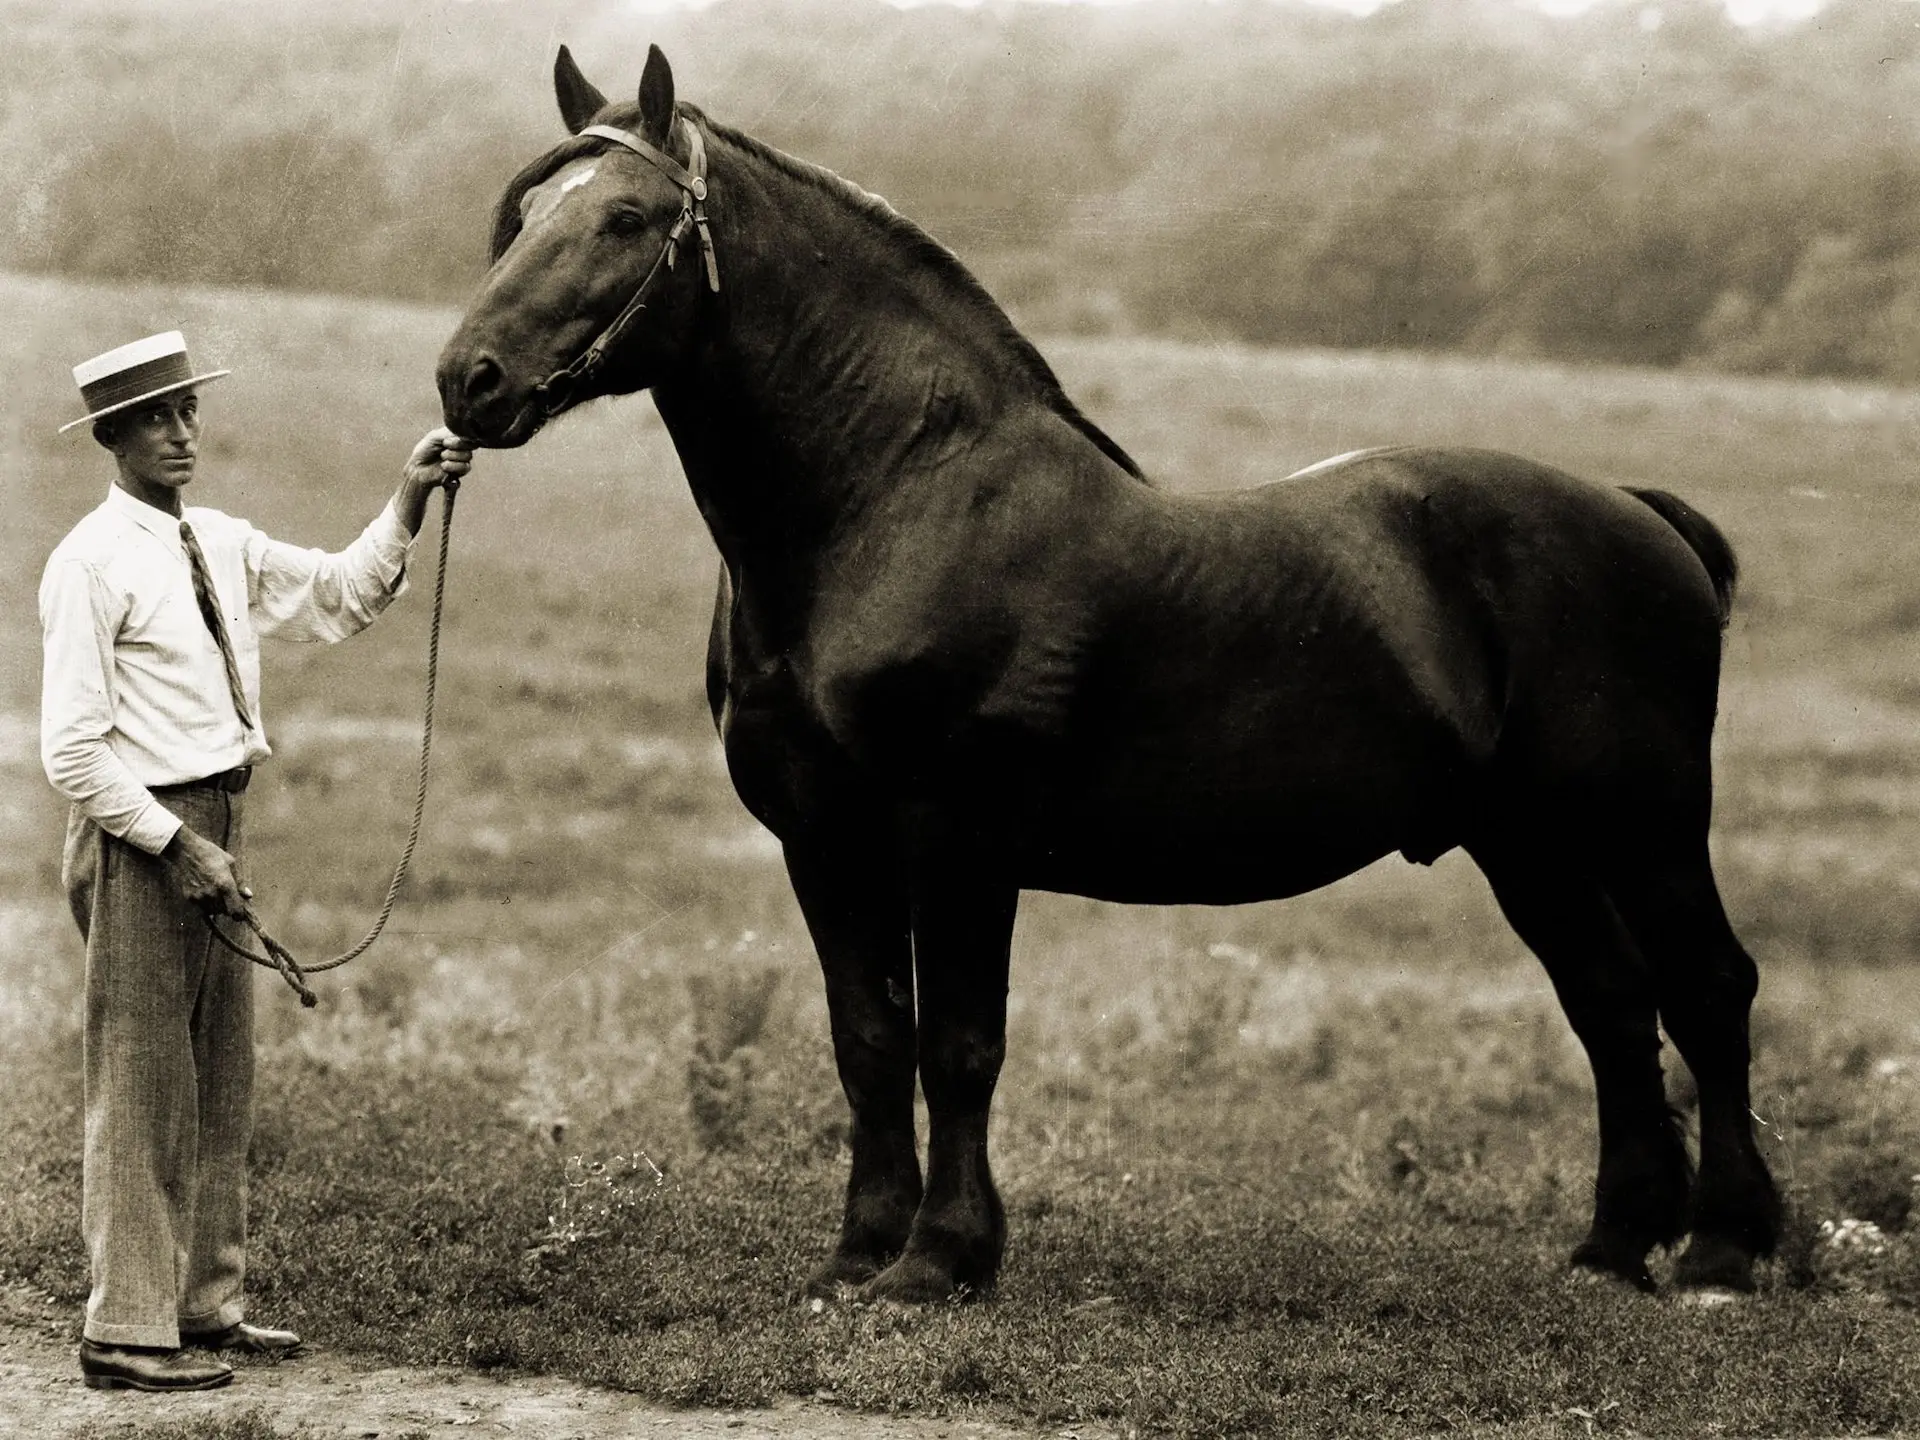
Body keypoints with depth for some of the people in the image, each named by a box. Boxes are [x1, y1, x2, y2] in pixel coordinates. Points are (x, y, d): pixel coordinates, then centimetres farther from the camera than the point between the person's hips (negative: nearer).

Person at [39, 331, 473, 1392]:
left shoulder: (220, 545, 10)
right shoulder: (93, 564, -13)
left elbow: (340, 598, 17)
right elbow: (73, 749, -16)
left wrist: (409, 500, 4)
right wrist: (174, 845, -18)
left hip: (213, 831, 8)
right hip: (140, 839, -8)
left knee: (222, 1085, 14)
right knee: (142, 1087, -4)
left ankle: (204, 1305, 23)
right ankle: (127, 1332, 2)